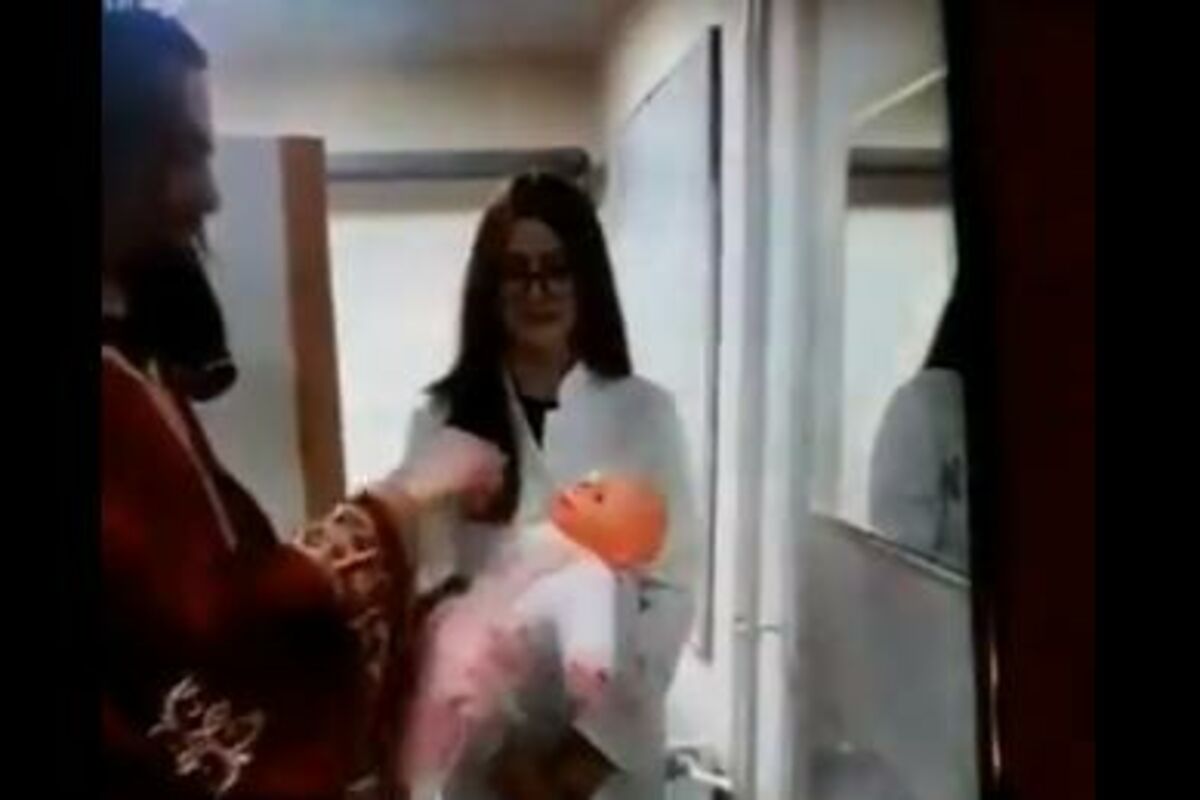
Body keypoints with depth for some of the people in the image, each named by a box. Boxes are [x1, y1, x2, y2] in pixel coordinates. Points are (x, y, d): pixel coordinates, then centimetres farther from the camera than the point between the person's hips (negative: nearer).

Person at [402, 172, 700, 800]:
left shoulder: (645, 412, -4)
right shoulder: (441, 422, -4)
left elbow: (672, 587, -4)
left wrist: (602, 735, -10)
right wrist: (498, 745, -9)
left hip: (618, 742, 0)